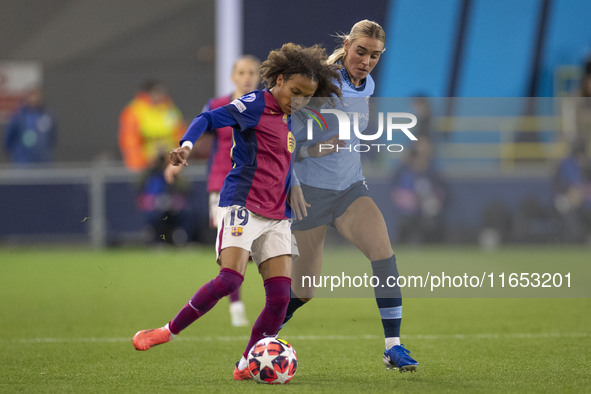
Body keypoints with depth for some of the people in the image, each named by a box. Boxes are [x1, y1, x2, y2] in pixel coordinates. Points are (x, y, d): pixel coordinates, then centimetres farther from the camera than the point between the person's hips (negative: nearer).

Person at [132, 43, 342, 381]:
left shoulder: (290, 121, 17)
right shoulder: (256, 105, -5)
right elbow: (209, 118, -16)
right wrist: (187, 145, -34)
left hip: (277, 218, 7)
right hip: (244, 206, -7)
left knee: (281, 295, -6)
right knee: (229, 280, -23)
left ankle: (247, 366, 3)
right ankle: (168, 332, -7)